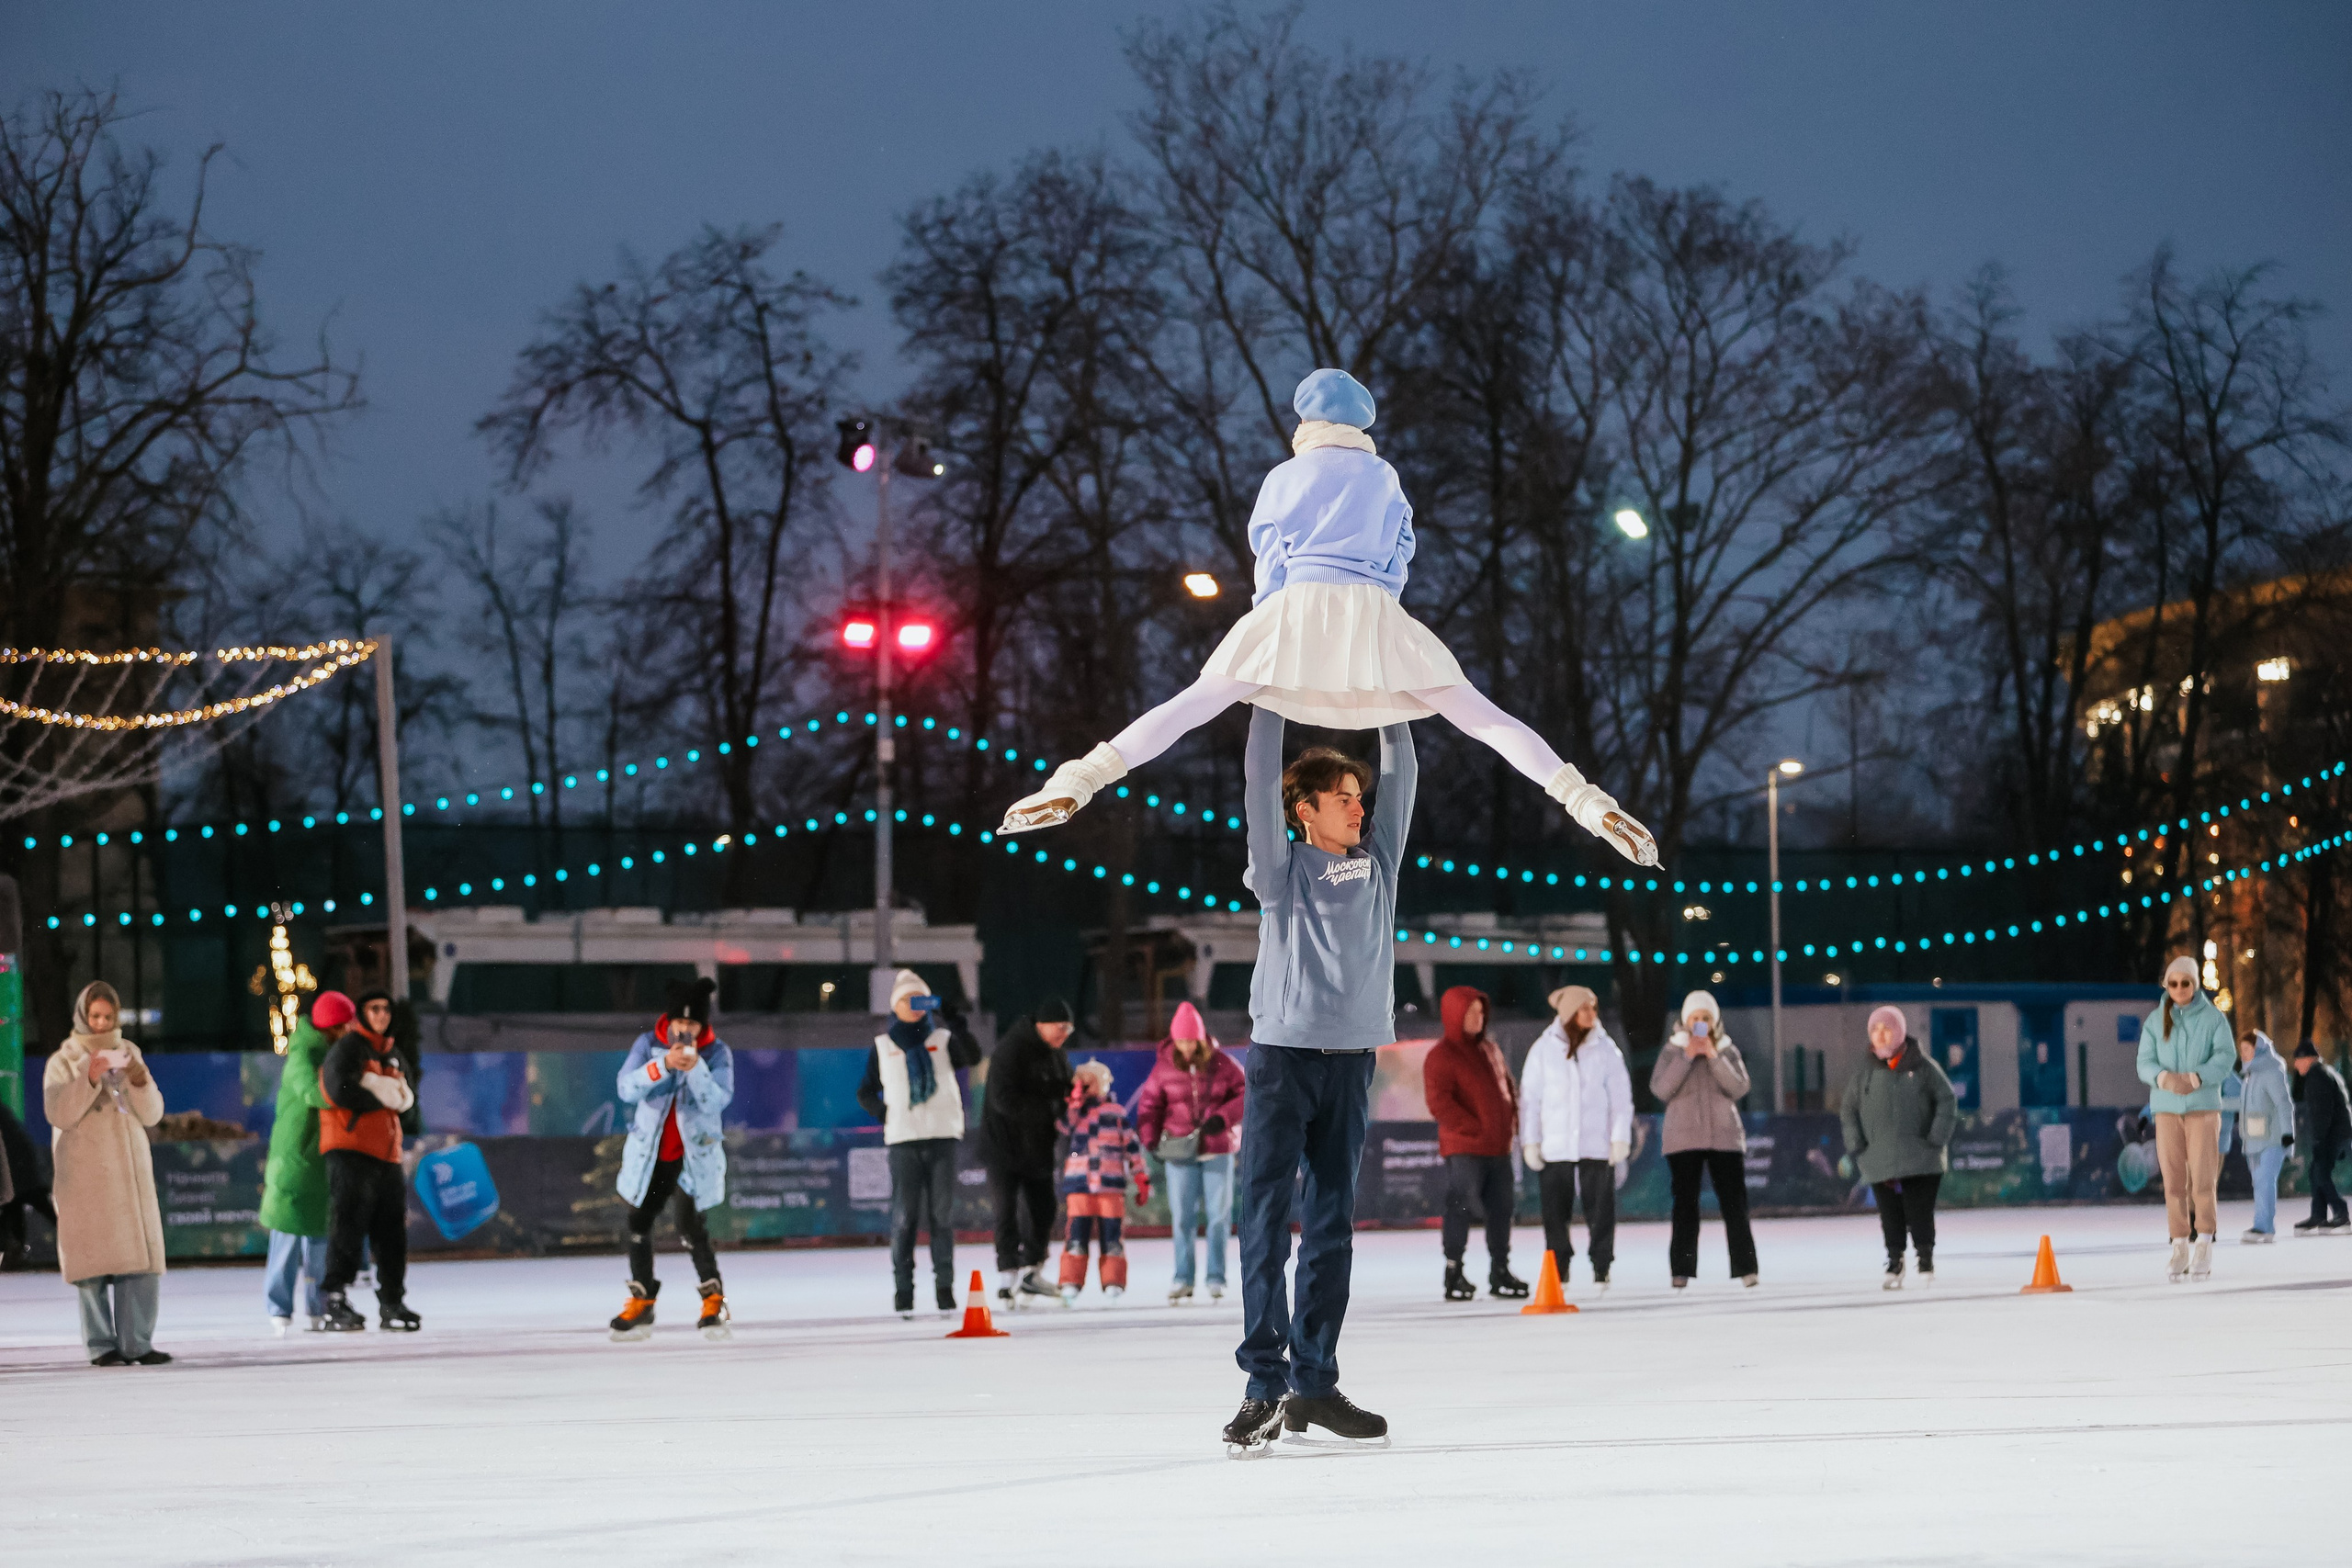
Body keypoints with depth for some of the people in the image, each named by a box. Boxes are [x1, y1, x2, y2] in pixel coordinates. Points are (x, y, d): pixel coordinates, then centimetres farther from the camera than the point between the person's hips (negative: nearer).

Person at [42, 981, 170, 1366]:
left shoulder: (128, 1055, 14)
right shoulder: (64, 1060, 4)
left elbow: (152, 1114, 8)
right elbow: (58, 1114, -9)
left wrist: (139, 1081, -11)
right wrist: (89, 1080, -21)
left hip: (130, 1168, 3)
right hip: (85, 1173, -3)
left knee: (142, 1259, -5)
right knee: (94, 1260, -8)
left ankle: (137, 1343, -2)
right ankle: (101, 1345, -6)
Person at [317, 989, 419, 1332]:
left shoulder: (392, 1055, 22)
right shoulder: (347, 1048, -4)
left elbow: (407, 1098, 14)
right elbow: (340, 1090, -18)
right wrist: (381, 1098, -4)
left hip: (386, 1155, 8)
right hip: (350, 1152, -8)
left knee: (392, 1233, 8)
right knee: (347, 1227, -11)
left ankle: (392, 1304, 15)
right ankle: (334, 1303, -11)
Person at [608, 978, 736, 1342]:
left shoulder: (717, 1053, -8)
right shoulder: (648, 1045, -4)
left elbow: (716, 1102, -21)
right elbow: (627, 1089, -18)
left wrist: (695, 1066, -34)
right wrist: (664, 1064, -31)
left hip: (695, 1155, -4)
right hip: (649, 1153, 4)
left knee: (688, 1222, -21)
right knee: (639, 1223, 12)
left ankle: (713, 1300, -10)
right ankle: (640, 1305, 27)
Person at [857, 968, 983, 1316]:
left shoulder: (942, 1040, 10)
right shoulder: (882, 1046, 12)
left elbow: (972, 1056, -9)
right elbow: (866, 1092, 16)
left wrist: (952, 1021, -19)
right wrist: (885, 1114, -2)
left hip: (942, 1136, 0)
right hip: (903, 1140, 0)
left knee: (942, 1214, 0)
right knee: (904, 1216, -5)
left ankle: (945, 1287, 4)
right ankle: (902, 1290, -3)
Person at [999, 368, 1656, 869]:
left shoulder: (1283, 479, 14)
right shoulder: (1384, 477, 18)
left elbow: (1270, 563, 16)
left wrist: (1277, 632, 28)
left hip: (1297, 606, -1)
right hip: (1376, 617, 1)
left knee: (1194, 704, -6)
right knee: (1478, 716, -2)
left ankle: (1081, 780, -19)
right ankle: (1583, 800, -14)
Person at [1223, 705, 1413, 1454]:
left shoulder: (1377, 861, 14)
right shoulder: (1282, 868, 4)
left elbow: (1401, 776, 14)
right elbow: (1261, 783, -3)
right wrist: (1270, 699, -1)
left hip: (1350, 1062, 4)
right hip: (1281, 1054, -4)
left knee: (1331, 1224, 5)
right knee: (1267, 1217, -7)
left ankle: (1314, 1384, 9)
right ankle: (1264, 1385, -10)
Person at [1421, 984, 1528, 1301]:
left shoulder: (1488, 1048, 16)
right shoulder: (1441, 1056, -8)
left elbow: (1507, 1086, 24)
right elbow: (1439, 1102, -16)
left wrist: (1512, 1121, 8)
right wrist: (1474, 1129, -18)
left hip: (1498, 1146, 7)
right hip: (1464, 1148, -7)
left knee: (1501, 1208, 10)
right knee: (1461, 1207, -9)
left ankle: (1500, 1272, 19)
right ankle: (1454, 1275, -4)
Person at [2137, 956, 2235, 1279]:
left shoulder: (2213, 1018, 2)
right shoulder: (2155, 1021, 7)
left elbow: (2226, 1056, -7)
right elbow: (2145, 1062, 2)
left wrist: (2196, 1077, -23)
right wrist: (2163, 1077, -20)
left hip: (2203, 1106, -2)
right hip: (2166, 1107, 2)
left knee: (2202, 1177, -8)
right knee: (2173, 1178, 0)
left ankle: (2204, 1246, -1)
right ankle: (2180, 1247, 5)